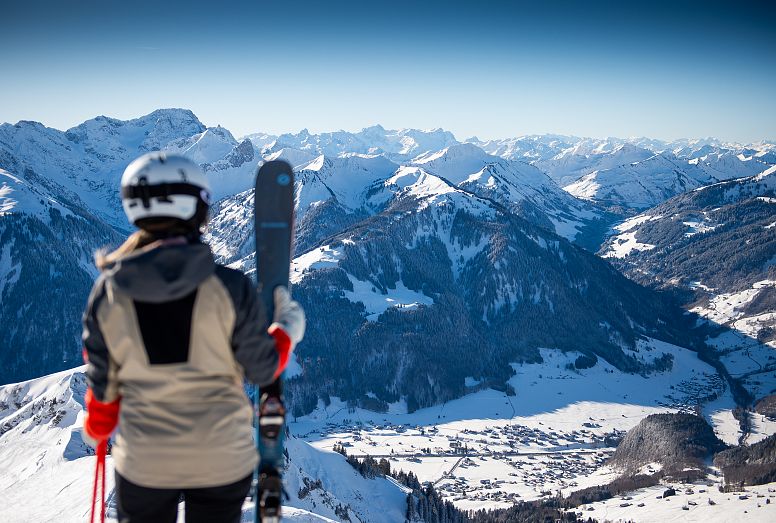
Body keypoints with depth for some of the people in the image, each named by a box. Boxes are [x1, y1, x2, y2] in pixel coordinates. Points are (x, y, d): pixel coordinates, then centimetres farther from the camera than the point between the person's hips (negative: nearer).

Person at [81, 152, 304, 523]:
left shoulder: (107, 293, -11)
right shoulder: (231, 289, -18)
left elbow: (103, 382, 0)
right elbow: (262, 370, -8)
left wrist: (96, 430, 20)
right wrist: (287, 331, 11)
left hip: (143, 464, 1)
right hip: (223, 460, -1)